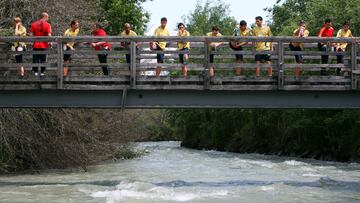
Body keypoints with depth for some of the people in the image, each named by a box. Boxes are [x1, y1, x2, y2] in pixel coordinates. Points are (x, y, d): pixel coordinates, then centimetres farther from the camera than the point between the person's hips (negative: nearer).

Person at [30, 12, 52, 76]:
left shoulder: (34, 24, 3)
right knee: (43, 59, 7)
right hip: (44, 45, -2)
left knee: (35, 59, 10)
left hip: (36, 45, 2)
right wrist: (49, 42, -1)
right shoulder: (47, 25, -7)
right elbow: (49, 35, -12)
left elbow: (31, 34, 1)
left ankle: (35, 71, 12)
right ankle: (42, 72, 9)